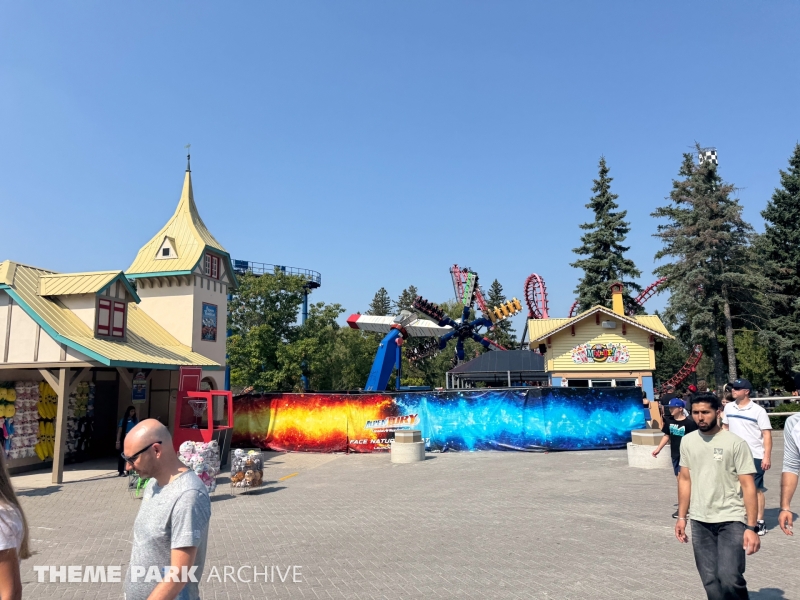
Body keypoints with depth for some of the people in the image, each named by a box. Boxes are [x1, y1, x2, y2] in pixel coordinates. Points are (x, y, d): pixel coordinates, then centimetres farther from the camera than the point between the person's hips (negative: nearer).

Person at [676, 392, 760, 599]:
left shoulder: (735, 443, -9)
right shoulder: (687, 441, 4)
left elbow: (748, 486, -9)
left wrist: (751, 527, -13)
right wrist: (682, 517, 9)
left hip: (732, 520, -4)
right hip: (700, 522, 4)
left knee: (729, 578, -15)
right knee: (710, 582, 9)